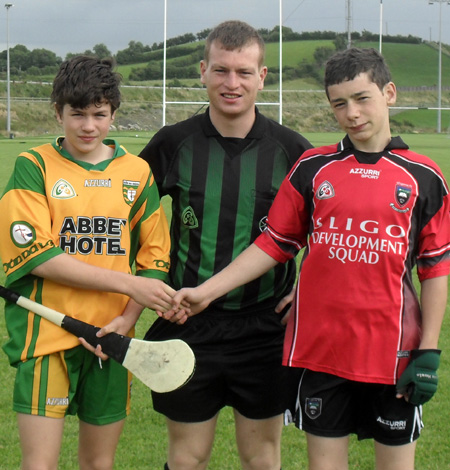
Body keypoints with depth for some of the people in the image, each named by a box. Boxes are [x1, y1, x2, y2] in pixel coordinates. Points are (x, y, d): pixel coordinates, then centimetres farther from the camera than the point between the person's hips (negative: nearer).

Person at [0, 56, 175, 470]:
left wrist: (126, 321, -8)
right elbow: (39, 256, -12)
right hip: (46, 335, -3)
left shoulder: (137, 172, 8)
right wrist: (127, 283, -16)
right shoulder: (34, 167, -2)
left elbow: (155, 257, 8)